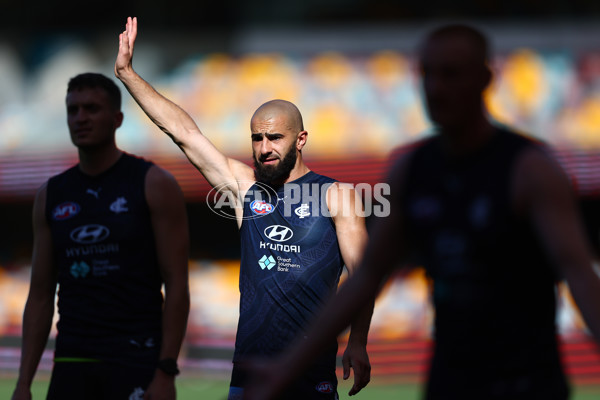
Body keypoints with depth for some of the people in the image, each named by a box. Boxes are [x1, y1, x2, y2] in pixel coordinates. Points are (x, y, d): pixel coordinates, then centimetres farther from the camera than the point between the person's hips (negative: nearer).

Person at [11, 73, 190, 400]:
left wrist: (166, 373, -15)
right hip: (72, 362, 5)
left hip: (136, 359, -4)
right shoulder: (51, 195, 12)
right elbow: (40, 295, 13)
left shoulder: (154, 185, -1)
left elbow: (177, 286, -6)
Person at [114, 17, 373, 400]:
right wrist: (127, 73, 7)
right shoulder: (244, 185, 10)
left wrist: (358, 344, -16)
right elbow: (184, 131, 10)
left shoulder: (337, 195, 1)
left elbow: (361, 274, -4)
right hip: (250, 365, 3)